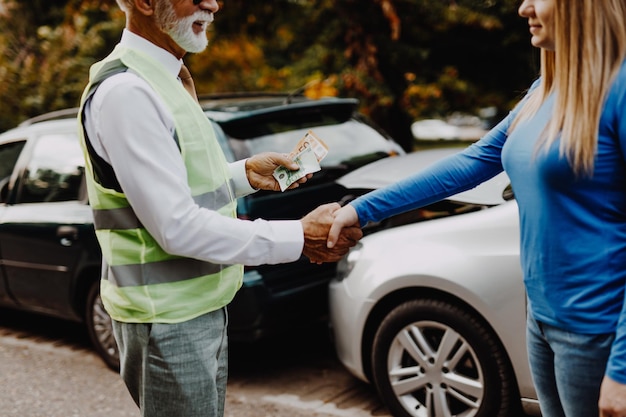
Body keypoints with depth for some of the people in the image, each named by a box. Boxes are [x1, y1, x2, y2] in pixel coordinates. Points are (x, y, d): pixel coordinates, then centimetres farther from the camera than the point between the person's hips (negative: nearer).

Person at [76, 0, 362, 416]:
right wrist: (298, 237, -23)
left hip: (202, 309, 10)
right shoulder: (125, 92, -20)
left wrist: (244, 173, 6)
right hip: (168, 321, -10)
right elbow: (177, 226, -25)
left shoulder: (162, 80, 12)